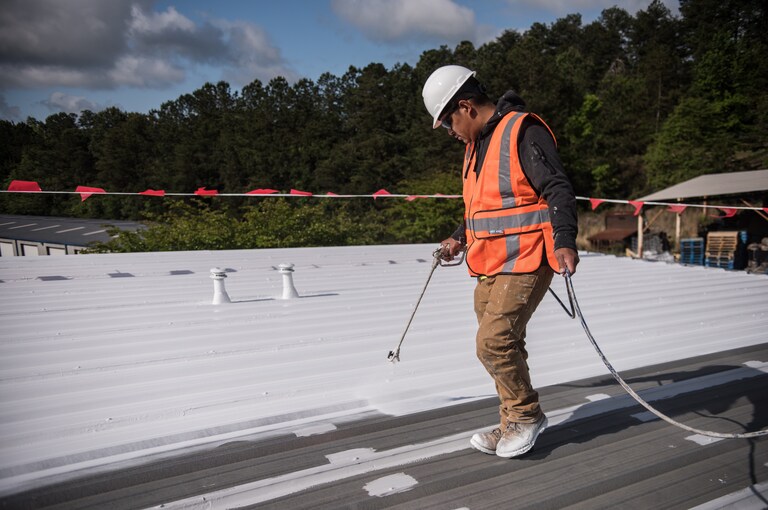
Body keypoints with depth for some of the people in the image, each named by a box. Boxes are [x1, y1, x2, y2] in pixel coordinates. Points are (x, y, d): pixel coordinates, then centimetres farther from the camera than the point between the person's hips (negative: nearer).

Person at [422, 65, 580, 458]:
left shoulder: (523, 132, -11)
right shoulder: (476, 144, 17)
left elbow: (558, 190, -16)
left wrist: (564, 241, -26)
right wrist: (460, 238, 19)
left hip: (525, 262, -9)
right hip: (489, 266, 9)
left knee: (494, 342, -12)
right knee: (501, 345, 11)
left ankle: (527, 414, 11)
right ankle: (513, 424, 25)